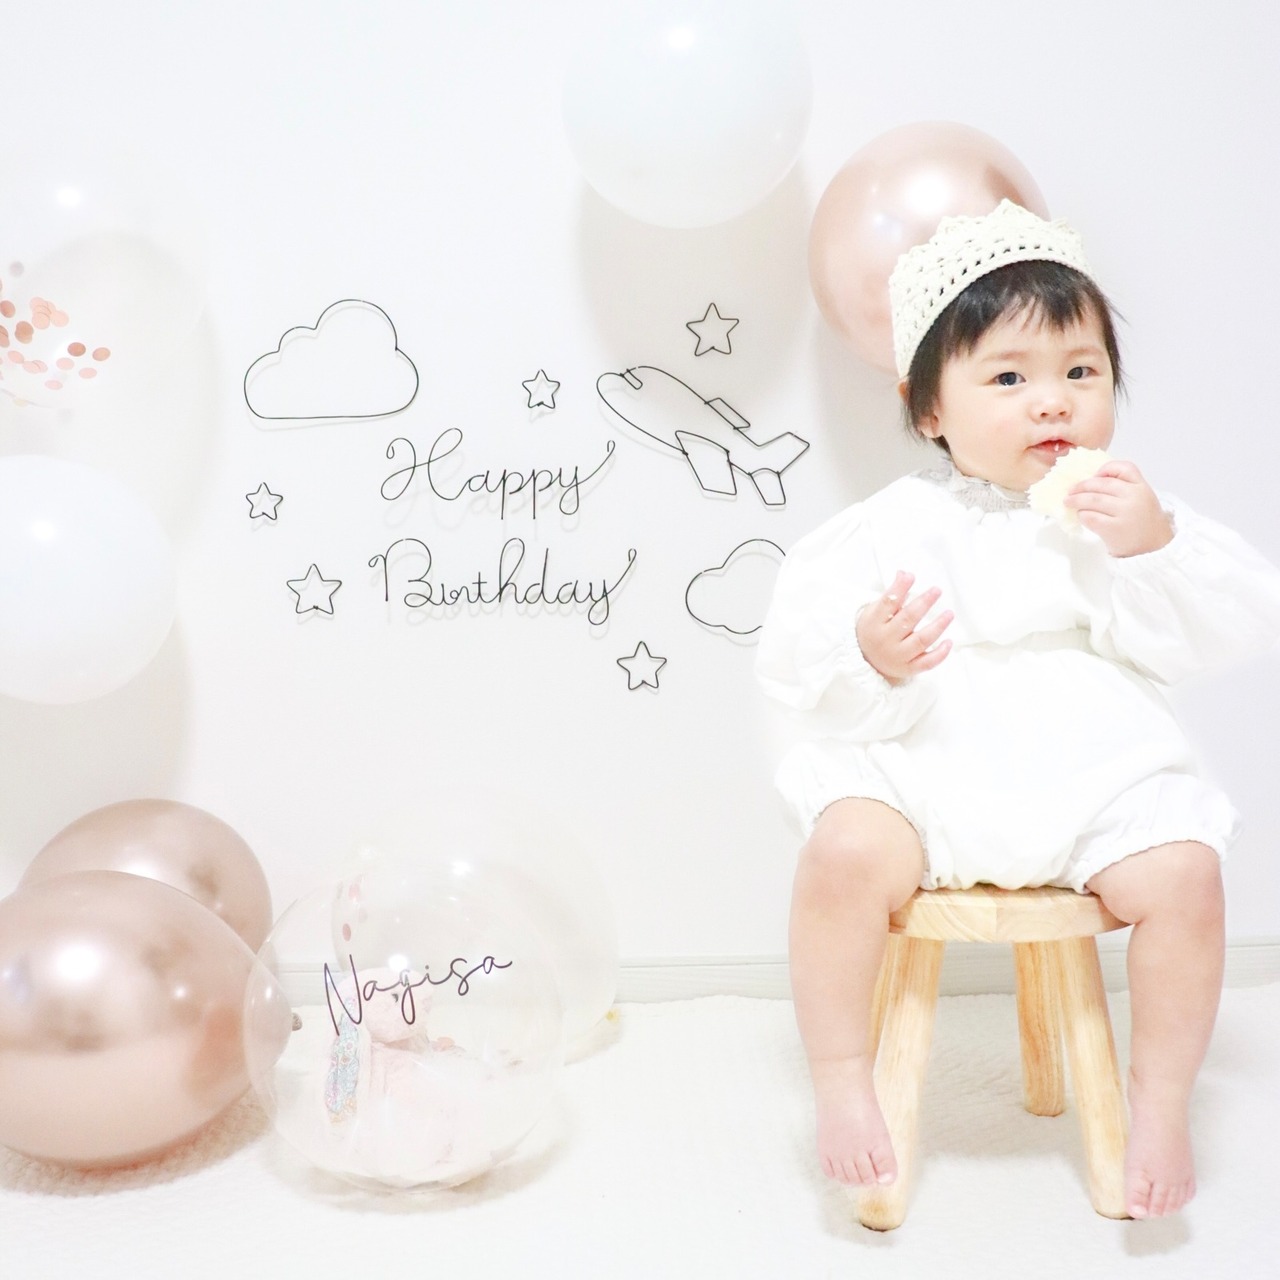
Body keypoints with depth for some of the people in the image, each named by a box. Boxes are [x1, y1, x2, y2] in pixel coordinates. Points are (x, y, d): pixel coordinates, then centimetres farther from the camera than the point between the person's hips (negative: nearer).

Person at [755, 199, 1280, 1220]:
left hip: (1099, 778, 2)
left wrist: (1151, 549, -14)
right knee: (844, 853, -27)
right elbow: (796, 653, -3)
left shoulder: (1132, 507, 8)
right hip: (927, 769, -1)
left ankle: (1161, 1100, 0)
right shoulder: (900, 524, 2)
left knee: (1183, 873, -22)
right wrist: (869, 652, -24)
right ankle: (843, 1083, -7)